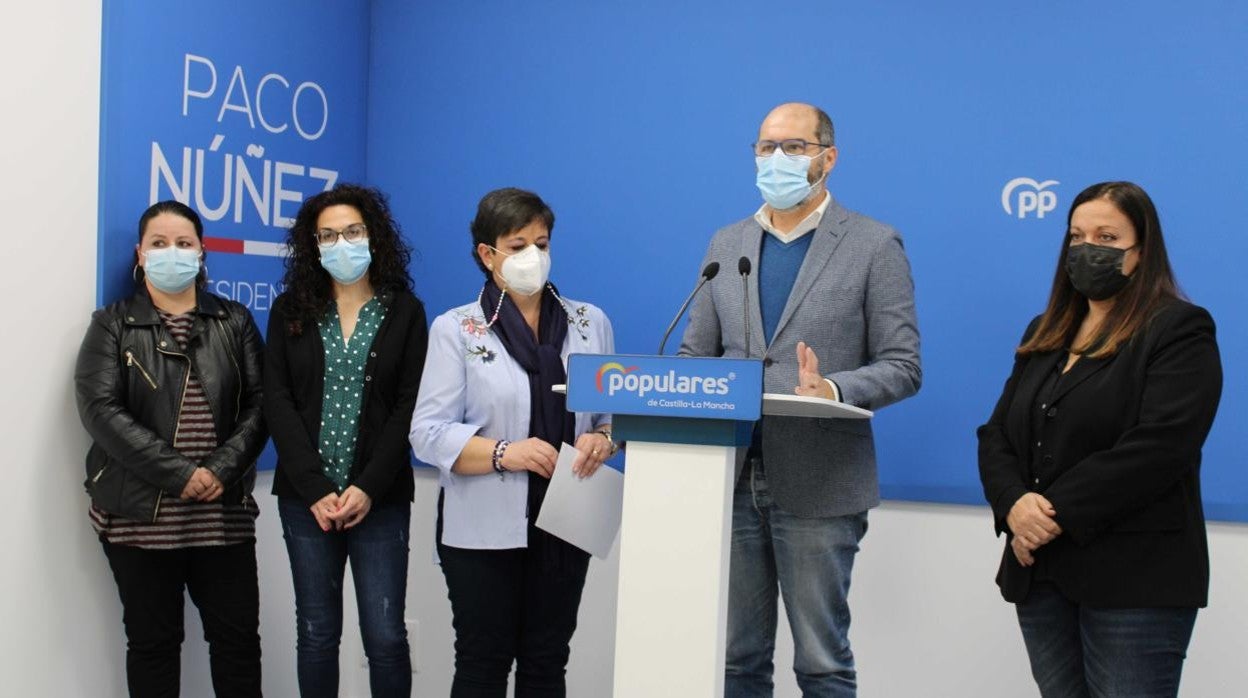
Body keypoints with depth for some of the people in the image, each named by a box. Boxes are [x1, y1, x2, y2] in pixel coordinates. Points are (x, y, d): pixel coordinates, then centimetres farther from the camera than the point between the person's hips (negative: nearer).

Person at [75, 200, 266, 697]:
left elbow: (260, 404, 2)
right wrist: (178, 475, -18)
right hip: (141, 515, -1)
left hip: (223, 513, 2)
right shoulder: (112, 325, 4)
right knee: (152, 640, 7)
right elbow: (100, 409, -9)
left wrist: (223, 469, -15)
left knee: (238, 635, 5)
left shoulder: (234, 322, 10)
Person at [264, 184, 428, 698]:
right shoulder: (290, 311, 6)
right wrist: (315, 489, -12)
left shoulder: (404, 311, 3)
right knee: (316, 632, 8)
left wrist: (369, 488, -13)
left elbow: (410, 406, -4)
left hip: (379, 497, -1)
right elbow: (277, 403, -1)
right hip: (306, 496, 2)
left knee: (385, 634, -2)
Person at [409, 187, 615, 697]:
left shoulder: (591, 323, 9)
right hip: (484, 527, -3)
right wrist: (503, 453, -22)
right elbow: (430, 434, -8)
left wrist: (602, 440, -13)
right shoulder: (455, 329, -1)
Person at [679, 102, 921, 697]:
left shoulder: (874, 246, -2)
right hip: (730, 480, 4)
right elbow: (695, 355, 13)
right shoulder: (726, 244, 12)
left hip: (818, 485, -4)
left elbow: (902, 366, -5)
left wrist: (831, 390, -24)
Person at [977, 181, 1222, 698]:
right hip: (1040, 574, 6)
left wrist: (1057, 515, -18)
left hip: (1134, 580, -6)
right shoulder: (1044, 333, 17)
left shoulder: (1179, 331, -4)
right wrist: (1015, 504, -10)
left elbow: (1155, 450, -17)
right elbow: (996, 434, 11)